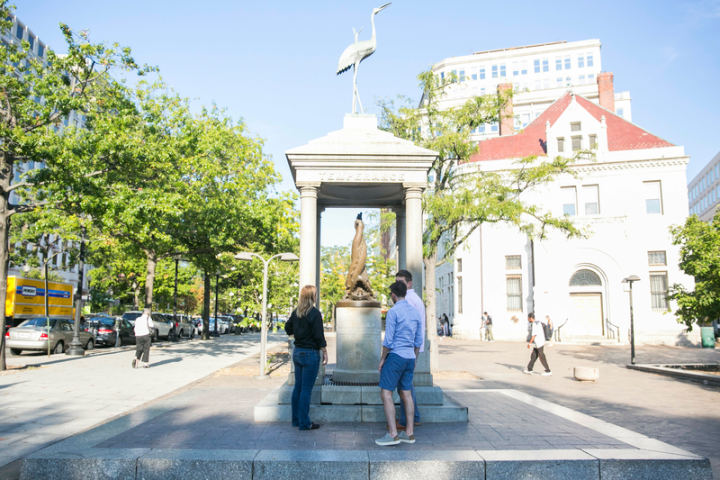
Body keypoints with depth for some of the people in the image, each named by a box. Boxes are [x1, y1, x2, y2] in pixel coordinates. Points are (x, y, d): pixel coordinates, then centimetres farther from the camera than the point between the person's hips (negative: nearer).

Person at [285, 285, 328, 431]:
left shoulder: (296, 312, 5)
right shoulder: (314, 313, -15)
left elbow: (288, 329, 16)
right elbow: (319, 336, -15)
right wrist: (325, 352, -7)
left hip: (297, 352, 7)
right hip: (310, 353, -7)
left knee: (298, 387, 14)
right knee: (306, 389, -1)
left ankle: (296, 420, 23)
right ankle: (304, 423, 5)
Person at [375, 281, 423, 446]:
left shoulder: (393, 312, -12)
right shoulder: (415, 312, 10)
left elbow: (388, 340, -15)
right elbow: (419, 340, 14)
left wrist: (382, 359, -5)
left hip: (395, 356, -8)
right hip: (410, 357, 8)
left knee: (386, 394, -4)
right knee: (406, 394, 12)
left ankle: (393, 434, -7)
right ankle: (409, 433, 16)